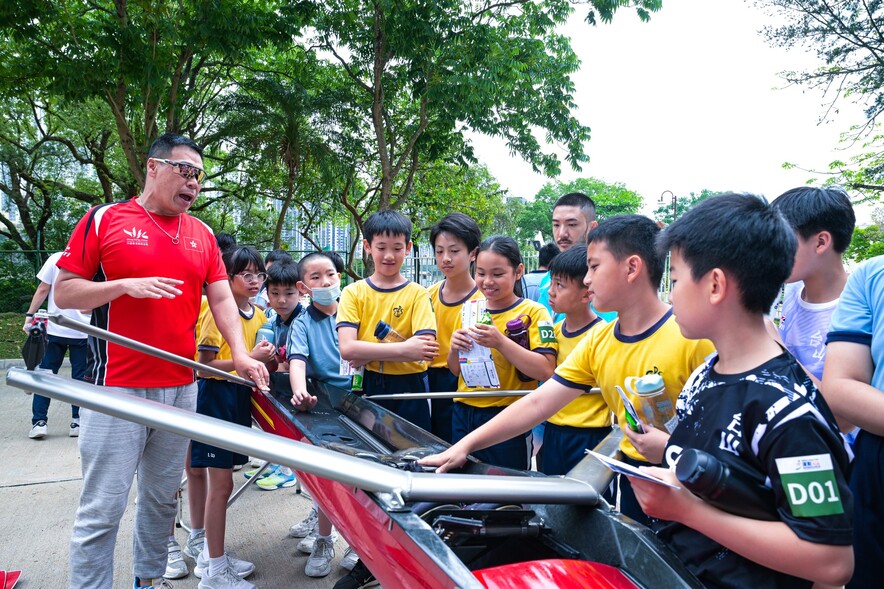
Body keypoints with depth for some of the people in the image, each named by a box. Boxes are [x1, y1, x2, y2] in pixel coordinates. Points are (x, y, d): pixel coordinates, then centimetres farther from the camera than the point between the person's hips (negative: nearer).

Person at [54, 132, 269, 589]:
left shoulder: (202, 235, 11)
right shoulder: (104, 220, -1)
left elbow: (222, 298, 7)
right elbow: (63, 293, -1)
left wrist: (241, 355, -7)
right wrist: (124, 285, -17)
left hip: (181, 388, 4)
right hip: (116, 389, -4)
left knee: (162, 498, 15)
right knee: (103, 509, 0)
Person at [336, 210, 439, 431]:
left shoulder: (418, 294, -3)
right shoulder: (353, 292, 0)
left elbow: (426, 348, -15)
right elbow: (347, 348, -13)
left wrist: (366, 353, -19)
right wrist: (403, 349, -24)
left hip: (409, 389, -1)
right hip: (367, 388, 1)